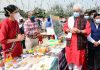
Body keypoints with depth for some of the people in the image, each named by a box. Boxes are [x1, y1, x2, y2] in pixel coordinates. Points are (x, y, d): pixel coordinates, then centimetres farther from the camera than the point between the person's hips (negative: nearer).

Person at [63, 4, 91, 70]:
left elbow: (88, 31, -9)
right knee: (70, 56, 11)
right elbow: (65, 28, 9)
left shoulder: (84, 21, -2)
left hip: (79, 42, -3)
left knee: (78, 57, 2)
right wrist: (69, 30, -12)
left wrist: (79, 31, -21)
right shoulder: (70, 19, 8)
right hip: (70, 42, 3)